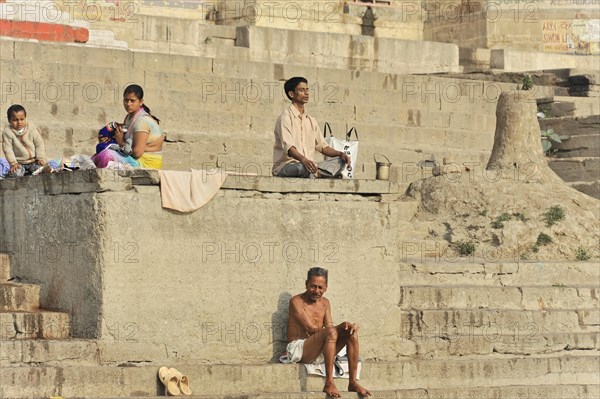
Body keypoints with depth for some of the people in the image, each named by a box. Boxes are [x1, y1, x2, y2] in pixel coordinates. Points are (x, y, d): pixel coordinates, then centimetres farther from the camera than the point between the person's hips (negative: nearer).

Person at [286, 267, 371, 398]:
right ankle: (329, 383, -37)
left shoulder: (325, 302, 17)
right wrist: (341, 327, -16)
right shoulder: (297, 301, -5)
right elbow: (311, 328, -14)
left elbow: (329, 327, 5)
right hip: (298, 349, -7)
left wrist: (347, 327, -17)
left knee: (352, 333, -12)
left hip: (319, 353, 7)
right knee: (330, 332, -32)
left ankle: (353, 382, -16)